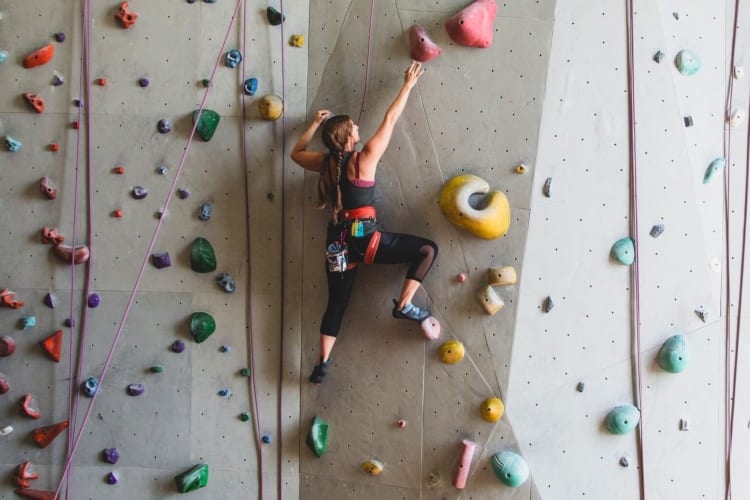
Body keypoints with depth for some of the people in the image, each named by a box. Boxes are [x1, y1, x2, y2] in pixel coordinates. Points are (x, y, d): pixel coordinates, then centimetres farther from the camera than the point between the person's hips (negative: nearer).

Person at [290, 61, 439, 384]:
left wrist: (314, 124, 30)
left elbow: (296, 152, 26)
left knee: (336, 304, 17)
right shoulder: (365, 159, -9)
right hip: (364, 239, -6)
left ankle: (323, 364, 18)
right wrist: (408, 85, 7)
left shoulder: (324, 164, 4)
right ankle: (404, 305, -4)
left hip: (337, 243, 6)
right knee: (427, 249, 2)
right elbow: (390, 120, -2)